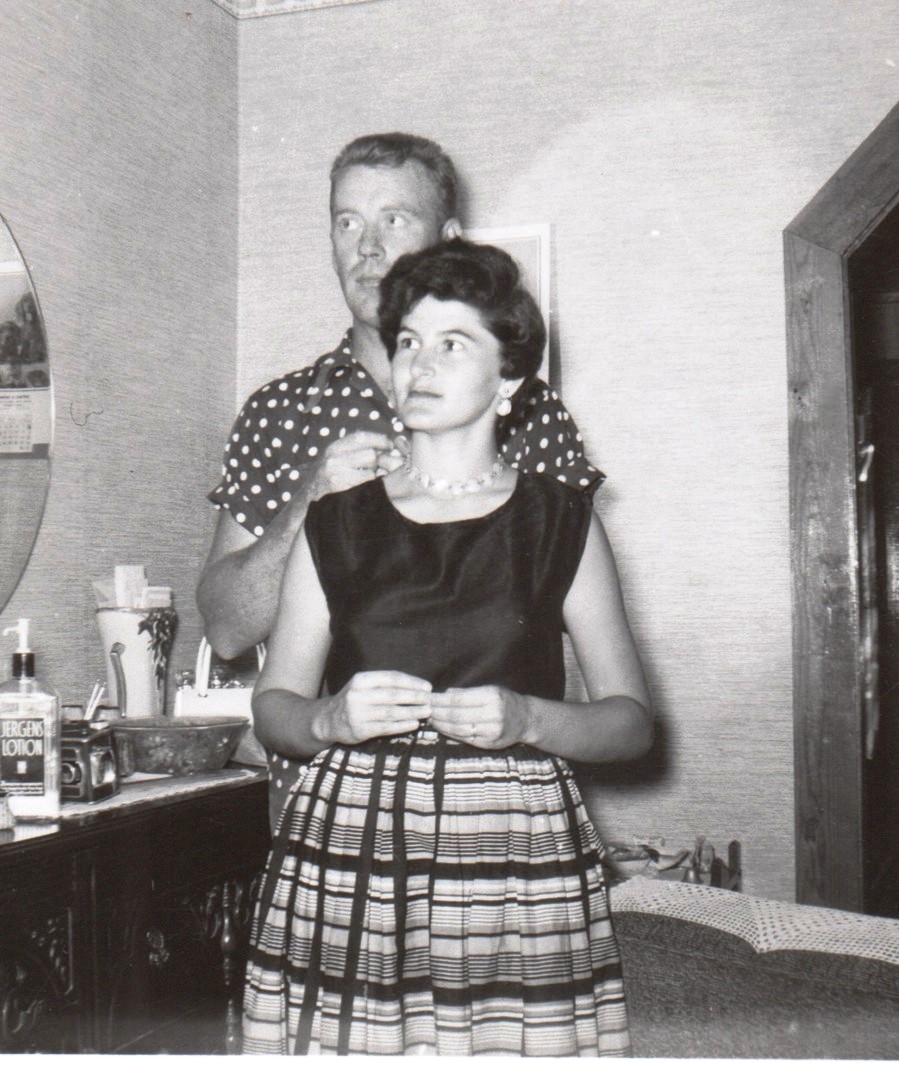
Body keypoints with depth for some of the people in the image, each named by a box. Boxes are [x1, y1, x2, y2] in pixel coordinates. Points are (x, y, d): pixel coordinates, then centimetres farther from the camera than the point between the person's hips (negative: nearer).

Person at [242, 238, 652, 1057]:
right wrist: (330, 718, -9)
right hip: (348, 845, 1)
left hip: (518, 851, -1)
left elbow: (631, 720, 5)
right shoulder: (336, 525, 9)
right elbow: (273, 705, 12)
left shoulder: (561, 521, 6)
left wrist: (526, 719, -13)